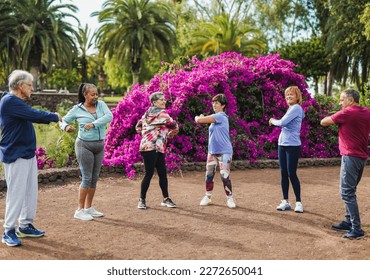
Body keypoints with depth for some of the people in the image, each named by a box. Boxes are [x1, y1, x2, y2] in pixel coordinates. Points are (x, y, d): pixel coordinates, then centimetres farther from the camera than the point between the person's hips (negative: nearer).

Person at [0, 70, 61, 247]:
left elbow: (32, 116, 19)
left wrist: (52, 118, 8)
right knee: (16, 194, -3)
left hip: (28, 154, 10)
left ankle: (25, 226, 25)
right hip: (16, 157, -10)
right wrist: (54, 116, -7)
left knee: (31, 192, 14)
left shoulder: (16, 102, 15)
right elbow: (34, 115, -22)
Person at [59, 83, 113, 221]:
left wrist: (94, 124, -25)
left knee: (95, 178, 10)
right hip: (84, 145, -5)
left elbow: (109, 116, -14)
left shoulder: (101, 104, 3)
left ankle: (89, 208, 22)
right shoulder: (77, 109, -4)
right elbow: (63, 120, 2)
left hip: (99, 145, 5)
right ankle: (80, 210, 3)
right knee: (87, 178, -6)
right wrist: (66, 126, -21)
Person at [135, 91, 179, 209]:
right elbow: (174, 126, -5)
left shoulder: (147, 114, 17)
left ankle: (166, 199, 16)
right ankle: (142, 199, 6)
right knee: (149, 174, -4)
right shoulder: (162, 114, -8)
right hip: (151, 148, -9)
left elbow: (138, 127, 20)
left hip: (158, 149, 9)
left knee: (163, 174, 9)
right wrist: (171, 134, 13)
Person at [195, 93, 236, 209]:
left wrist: (197, 117, 2)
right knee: (209, 175, 10)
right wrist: (201, 118, -2)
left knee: (225, 176, -6)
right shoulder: (215, 117, 15)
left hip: (224, 152, -9)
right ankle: (208, 197, 24)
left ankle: (230, 198, 9)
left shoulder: (220, 116, -16)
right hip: (212, 151, 9)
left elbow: (200, 120, -18)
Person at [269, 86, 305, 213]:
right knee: (283, 173, 8)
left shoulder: (296, 108, -11)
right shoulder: (290, 109, 17)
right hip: (282, 144, 8)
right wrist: (275, 121, -4)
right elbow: (285, 124, 13)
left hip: (292, 145, -8)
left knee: (291, 174, -4)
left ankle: (298, 202, 7)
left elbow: (282, 122, -19)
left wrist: (273, 121, -2)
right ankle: (285, 201, 15)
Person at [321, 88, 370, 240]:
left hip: (350, 156, -9)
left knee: (347, 193, -7)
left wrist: (332, 118, 15)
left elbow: (323, 122, -6)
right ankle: (349, 222, 25)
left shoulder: (347, 113, -13)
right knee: (350, 191, 18)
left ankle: (357, 229, -9)